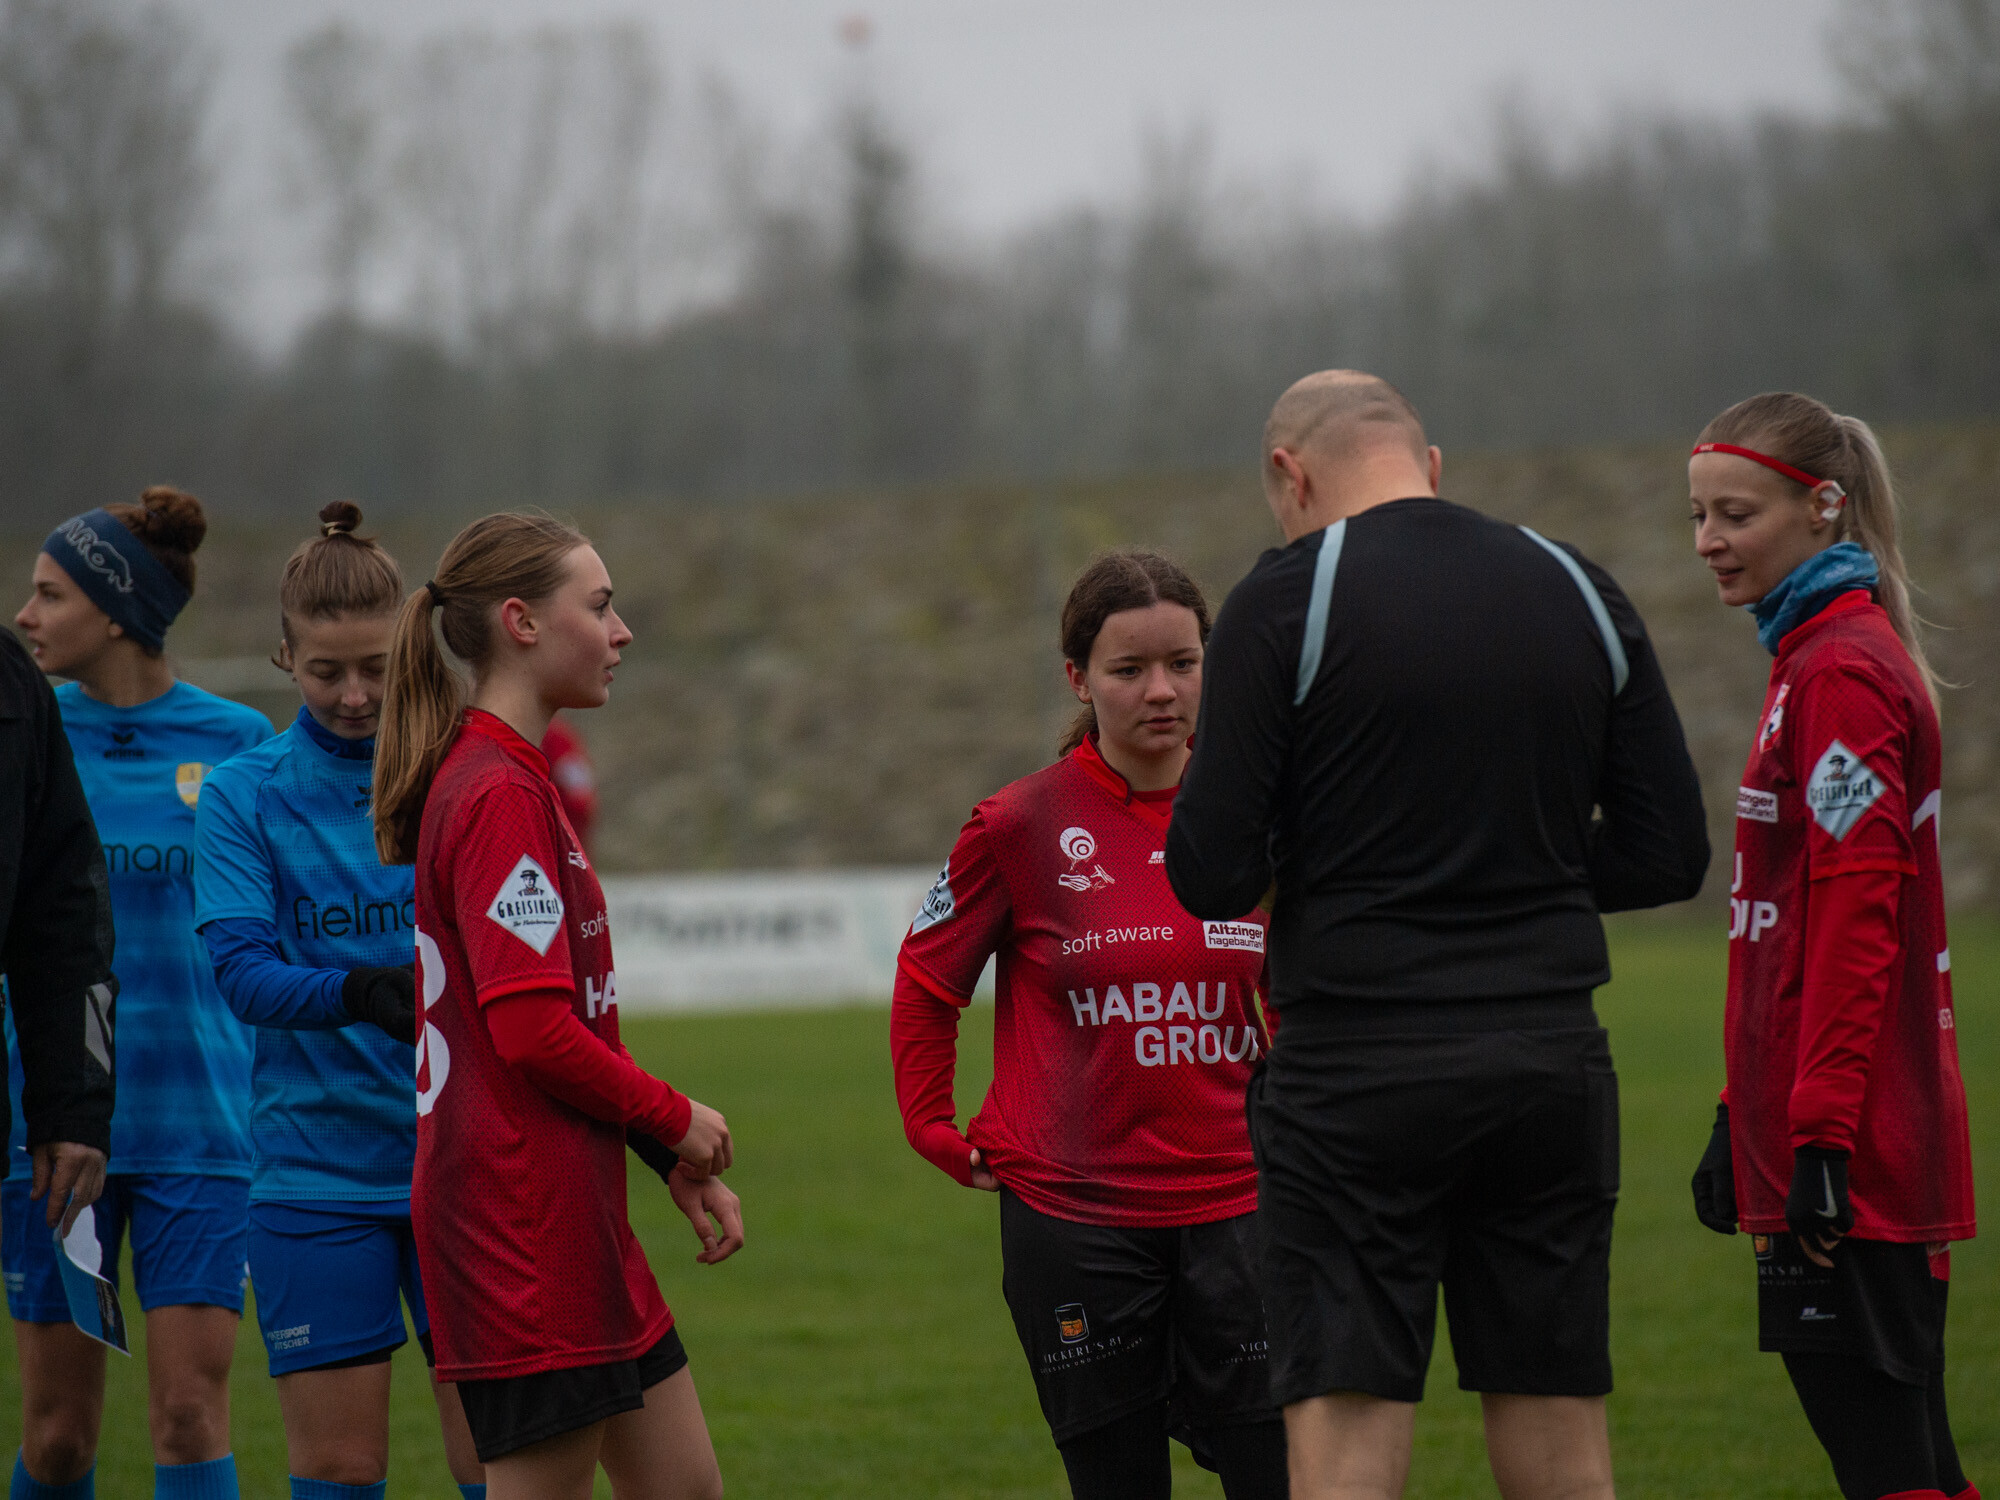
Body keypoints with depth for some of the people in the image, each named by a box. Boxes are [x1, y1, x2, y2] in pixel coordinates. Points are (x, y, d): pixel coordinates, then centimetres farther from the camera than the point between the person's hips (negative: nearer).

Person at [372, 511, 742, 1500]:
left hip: (573, 1221, 10)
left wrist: (678, 1166, 15)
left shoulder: (511, 783, 16)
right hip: (524, 1223, -10)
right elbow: (533, 1030, -22)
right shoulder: (503, 797, -16)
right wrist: (676, 1121, -7)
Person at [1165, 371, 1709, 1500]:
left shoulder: (1286, 600, -5)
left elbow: (1210, 877, -9)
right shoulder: (1581, 593, 8)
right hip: (1554, 1063, 4)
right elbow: (1669, 853, 9)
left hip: (1357, 1076, -4)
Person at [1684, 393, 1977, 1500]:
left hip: (1851, 1156, -10)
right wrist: (1742, 1118, 23)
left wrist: (1820, 1136, -22)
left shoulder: (1839, 672, -12)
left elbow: (1855, 918, -19)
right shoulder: (1815, 659, 18)